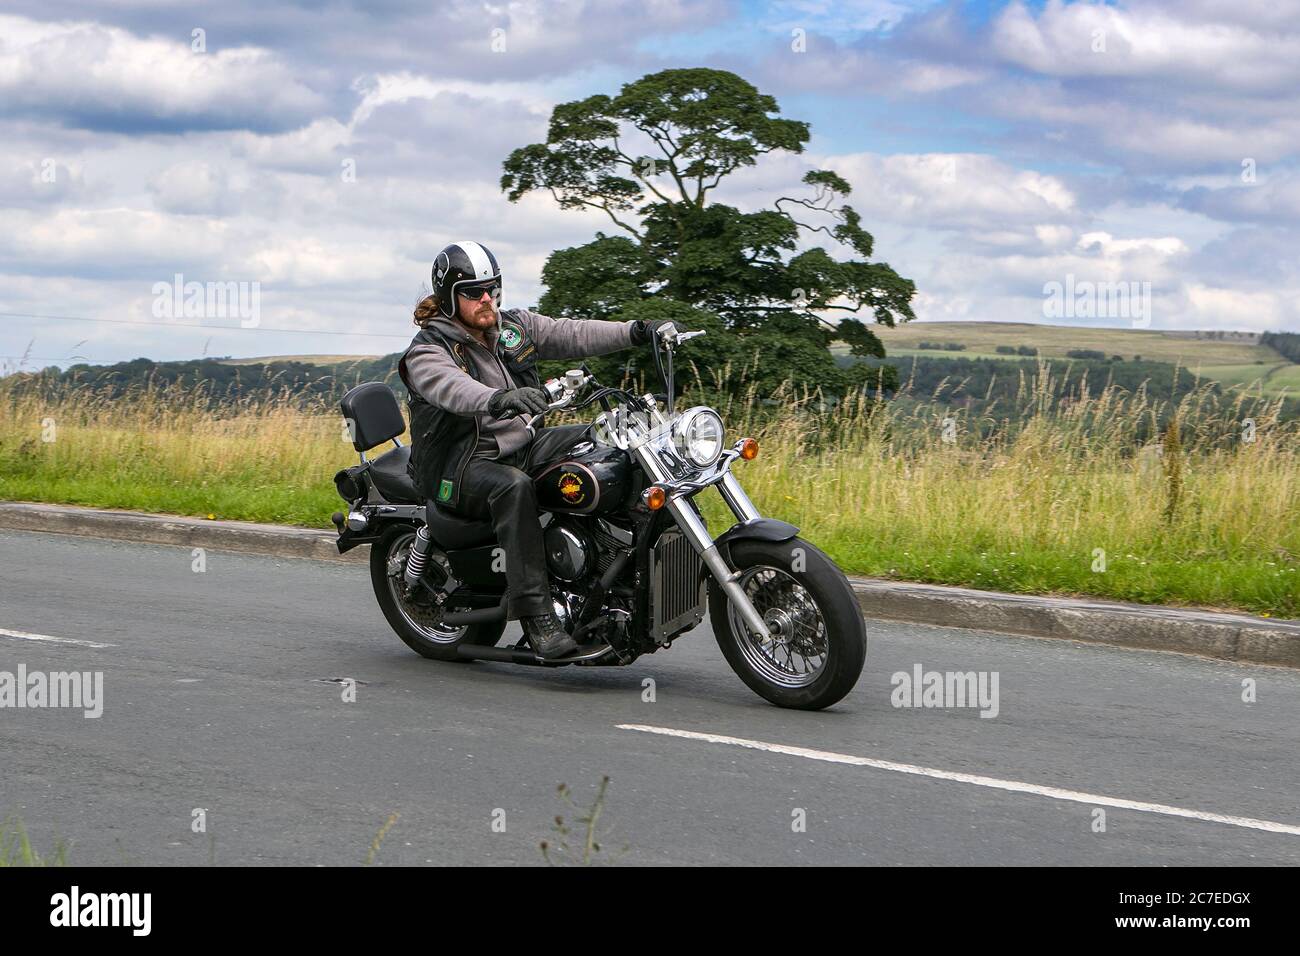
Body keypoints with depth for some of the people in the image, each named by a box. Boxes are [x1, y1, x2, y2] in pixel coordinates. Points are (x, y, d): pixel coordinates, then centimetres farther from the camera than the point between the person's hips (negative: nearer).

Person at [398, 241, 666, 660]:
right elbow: (451, 388, -32)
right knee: (514, 488, -38)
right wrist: (499, 399, -54)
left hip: (522, 446, 7)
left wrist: (636, 331, -13)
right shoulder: (427, 351, -10)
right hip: (464, 464, -7)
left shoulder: (514, 326, 11)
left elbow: (571, 334, 1)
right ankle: (535, 614, -42)